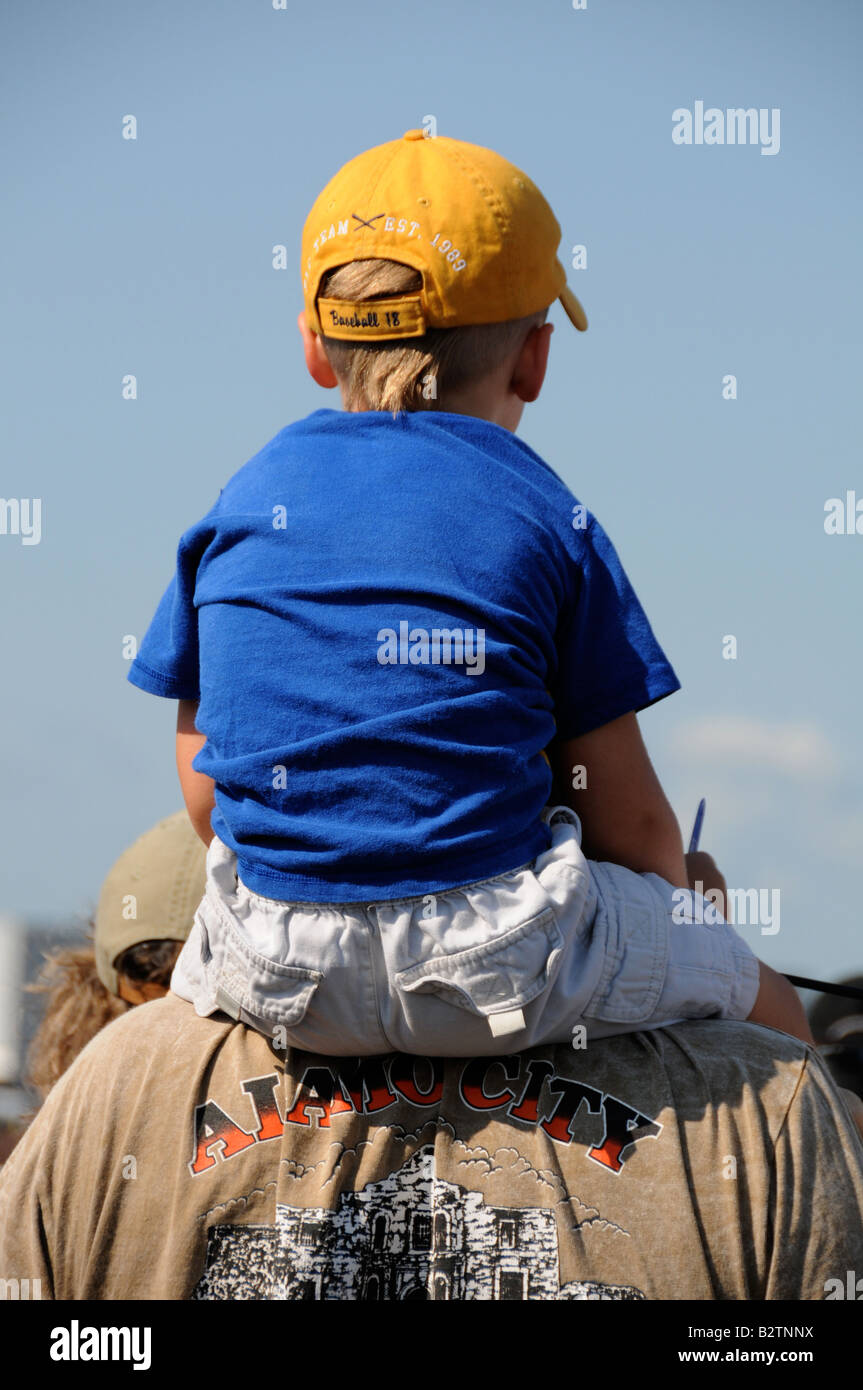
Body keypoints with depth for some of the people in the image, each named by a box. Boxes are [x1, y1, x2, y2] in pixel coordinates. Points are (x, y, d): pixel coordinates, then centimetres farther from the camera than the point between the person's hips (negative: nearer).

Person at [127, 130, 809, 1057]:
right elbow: (632, 823, 2)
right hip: (501, 973, -3)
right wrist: (670, 911, 23)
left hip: (276, 978, 3)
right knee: (769, 1012, 21)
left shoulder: (240, 506, 9)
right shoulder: (549, 522, 0)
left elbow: (204, 789, 11)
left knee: (190, 963, 39)